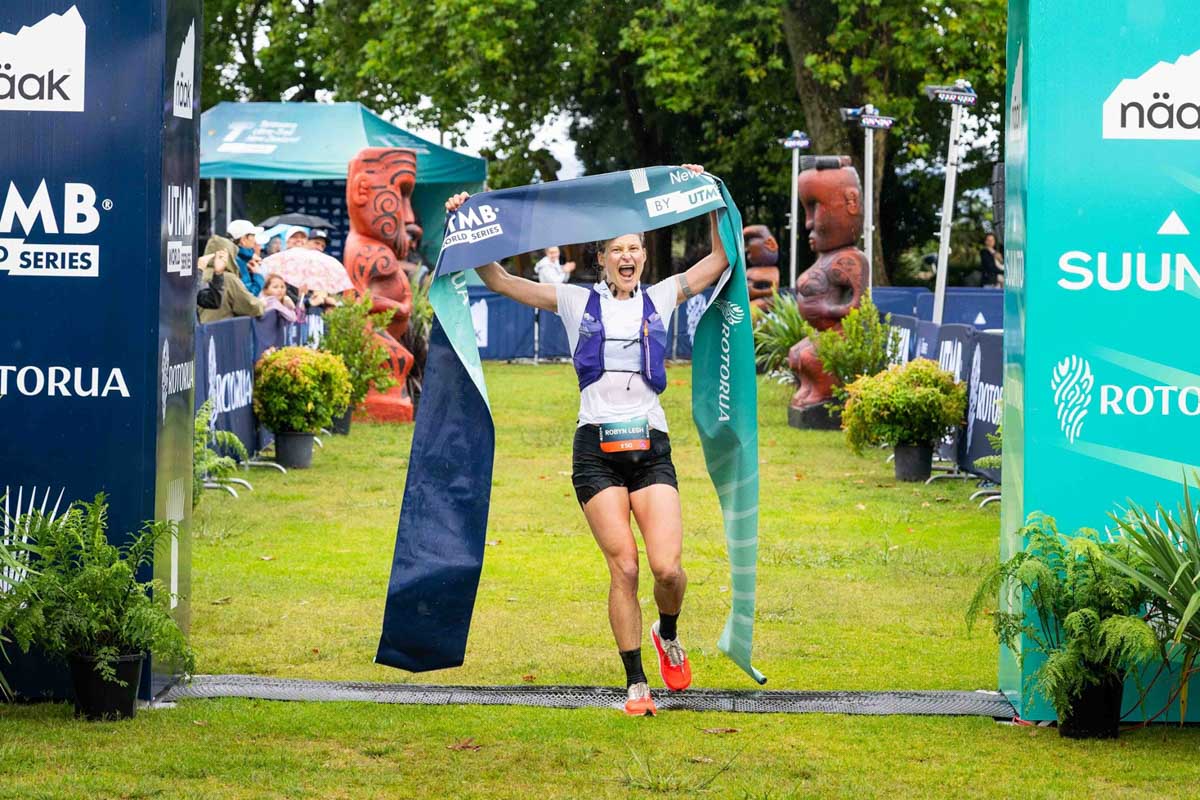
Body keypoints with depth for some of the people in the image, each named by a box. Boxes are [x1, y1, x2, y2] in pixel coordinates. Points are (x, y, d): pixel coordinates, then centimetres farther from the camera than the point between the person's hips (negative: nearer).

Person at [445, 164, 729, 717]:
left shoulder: (660, 299, 16)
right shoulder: (578, 302, 12)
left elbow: (721, 259, 18)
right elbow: (499, 282, 10)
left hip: (651, 447, 1)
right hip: (596, 448, -1)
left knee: (667, 567, -12)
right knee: (624, 566, -9)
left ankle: (668, 634, 21)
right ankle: (636, 683, 1)